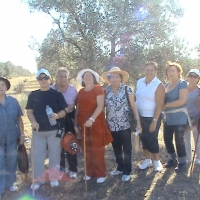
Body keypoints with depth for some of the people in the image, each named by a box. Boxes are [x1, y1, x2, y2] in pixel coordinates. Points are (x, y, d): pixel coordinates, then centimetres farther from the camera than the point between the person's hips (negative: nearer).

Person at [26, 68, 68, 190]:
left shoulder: (56, 94, 0)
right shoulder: (33, 95, 6)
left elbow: (65, 110, -2)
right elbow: (29, 111, 6)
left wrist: (57, 115, -22)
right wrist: (33, 122, -14)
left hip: (55, 130, -2)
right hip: (38, 130, 2)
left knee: (54, 154, 8)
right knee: (38, 154, 5)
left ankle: (54, 178, 24)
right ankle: (39, 179, 21)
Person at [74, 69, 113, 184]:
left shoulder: (98, 89, -5)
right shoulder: (81, 92, 14)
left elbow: (100, 106, -15)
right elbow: (78, 109, 14)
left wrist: (91, 119, -24)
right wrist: (76, 124, 10)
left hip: (96, 123, -5)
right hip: (83, 124, 6)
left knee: (97, 149, -1)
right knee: (87, 149, 9)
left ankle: (101, 174, 9)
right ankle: (90, 172, 21)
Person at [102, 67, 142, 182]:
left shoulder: (127, 89, -7)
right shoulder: (106, 91, 0)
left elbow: (133, 106, -5)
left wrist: (138, 122, -10)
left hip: (125, 125, -3)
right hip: (111, 126, 4)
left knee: (127, 149, 7)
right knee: (116, 149, 17)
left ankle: (127, 172, 21)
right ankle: (120, 168, 35)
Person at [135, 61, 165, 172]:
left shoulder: (159, 85, -13)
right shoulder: (139, 82, 2)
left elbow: (159, 105, -15)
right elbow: (135, 98, 8)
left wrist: (155, 121, -17)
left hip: (152, 118, -5)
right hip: (139, 117, 5)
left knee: (152, 140, 3)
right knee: (143, 139, 14)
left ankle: (157, 161, 23)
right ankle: (147, 160, 31)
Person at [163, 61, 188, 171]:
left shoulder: (182, 83, -11)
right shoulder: (166, 84, 10)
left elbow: (182, 100, -21)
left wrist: (166, 105, -16)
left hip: (179, 117, -7)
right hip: (168, 117, 7)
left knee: (179, 140, 2)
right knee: (167, 139, 11)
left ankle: (182, 162, 20)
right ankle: (172, 159, 30)